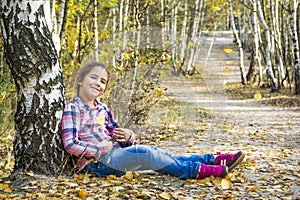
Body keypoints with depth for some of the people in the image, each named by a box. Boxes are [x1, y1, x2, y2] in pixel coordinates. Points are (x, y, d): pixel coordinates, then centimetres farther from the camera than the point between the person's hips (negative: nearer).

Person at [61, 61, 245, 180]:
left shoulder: (102, 109, 17)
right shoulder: (73, 109, -7)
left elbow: (115, 134, 21)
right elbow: (70, 144, -17)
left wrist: (128, 135, -2)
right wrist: (102, 149, -15)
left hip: (116, 154, 8)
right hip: (96, 162, -8)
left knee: (157, 153, -10)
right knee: (144, 153, -26)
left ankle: (214, 160, -17)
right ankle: (198, 171, -32)